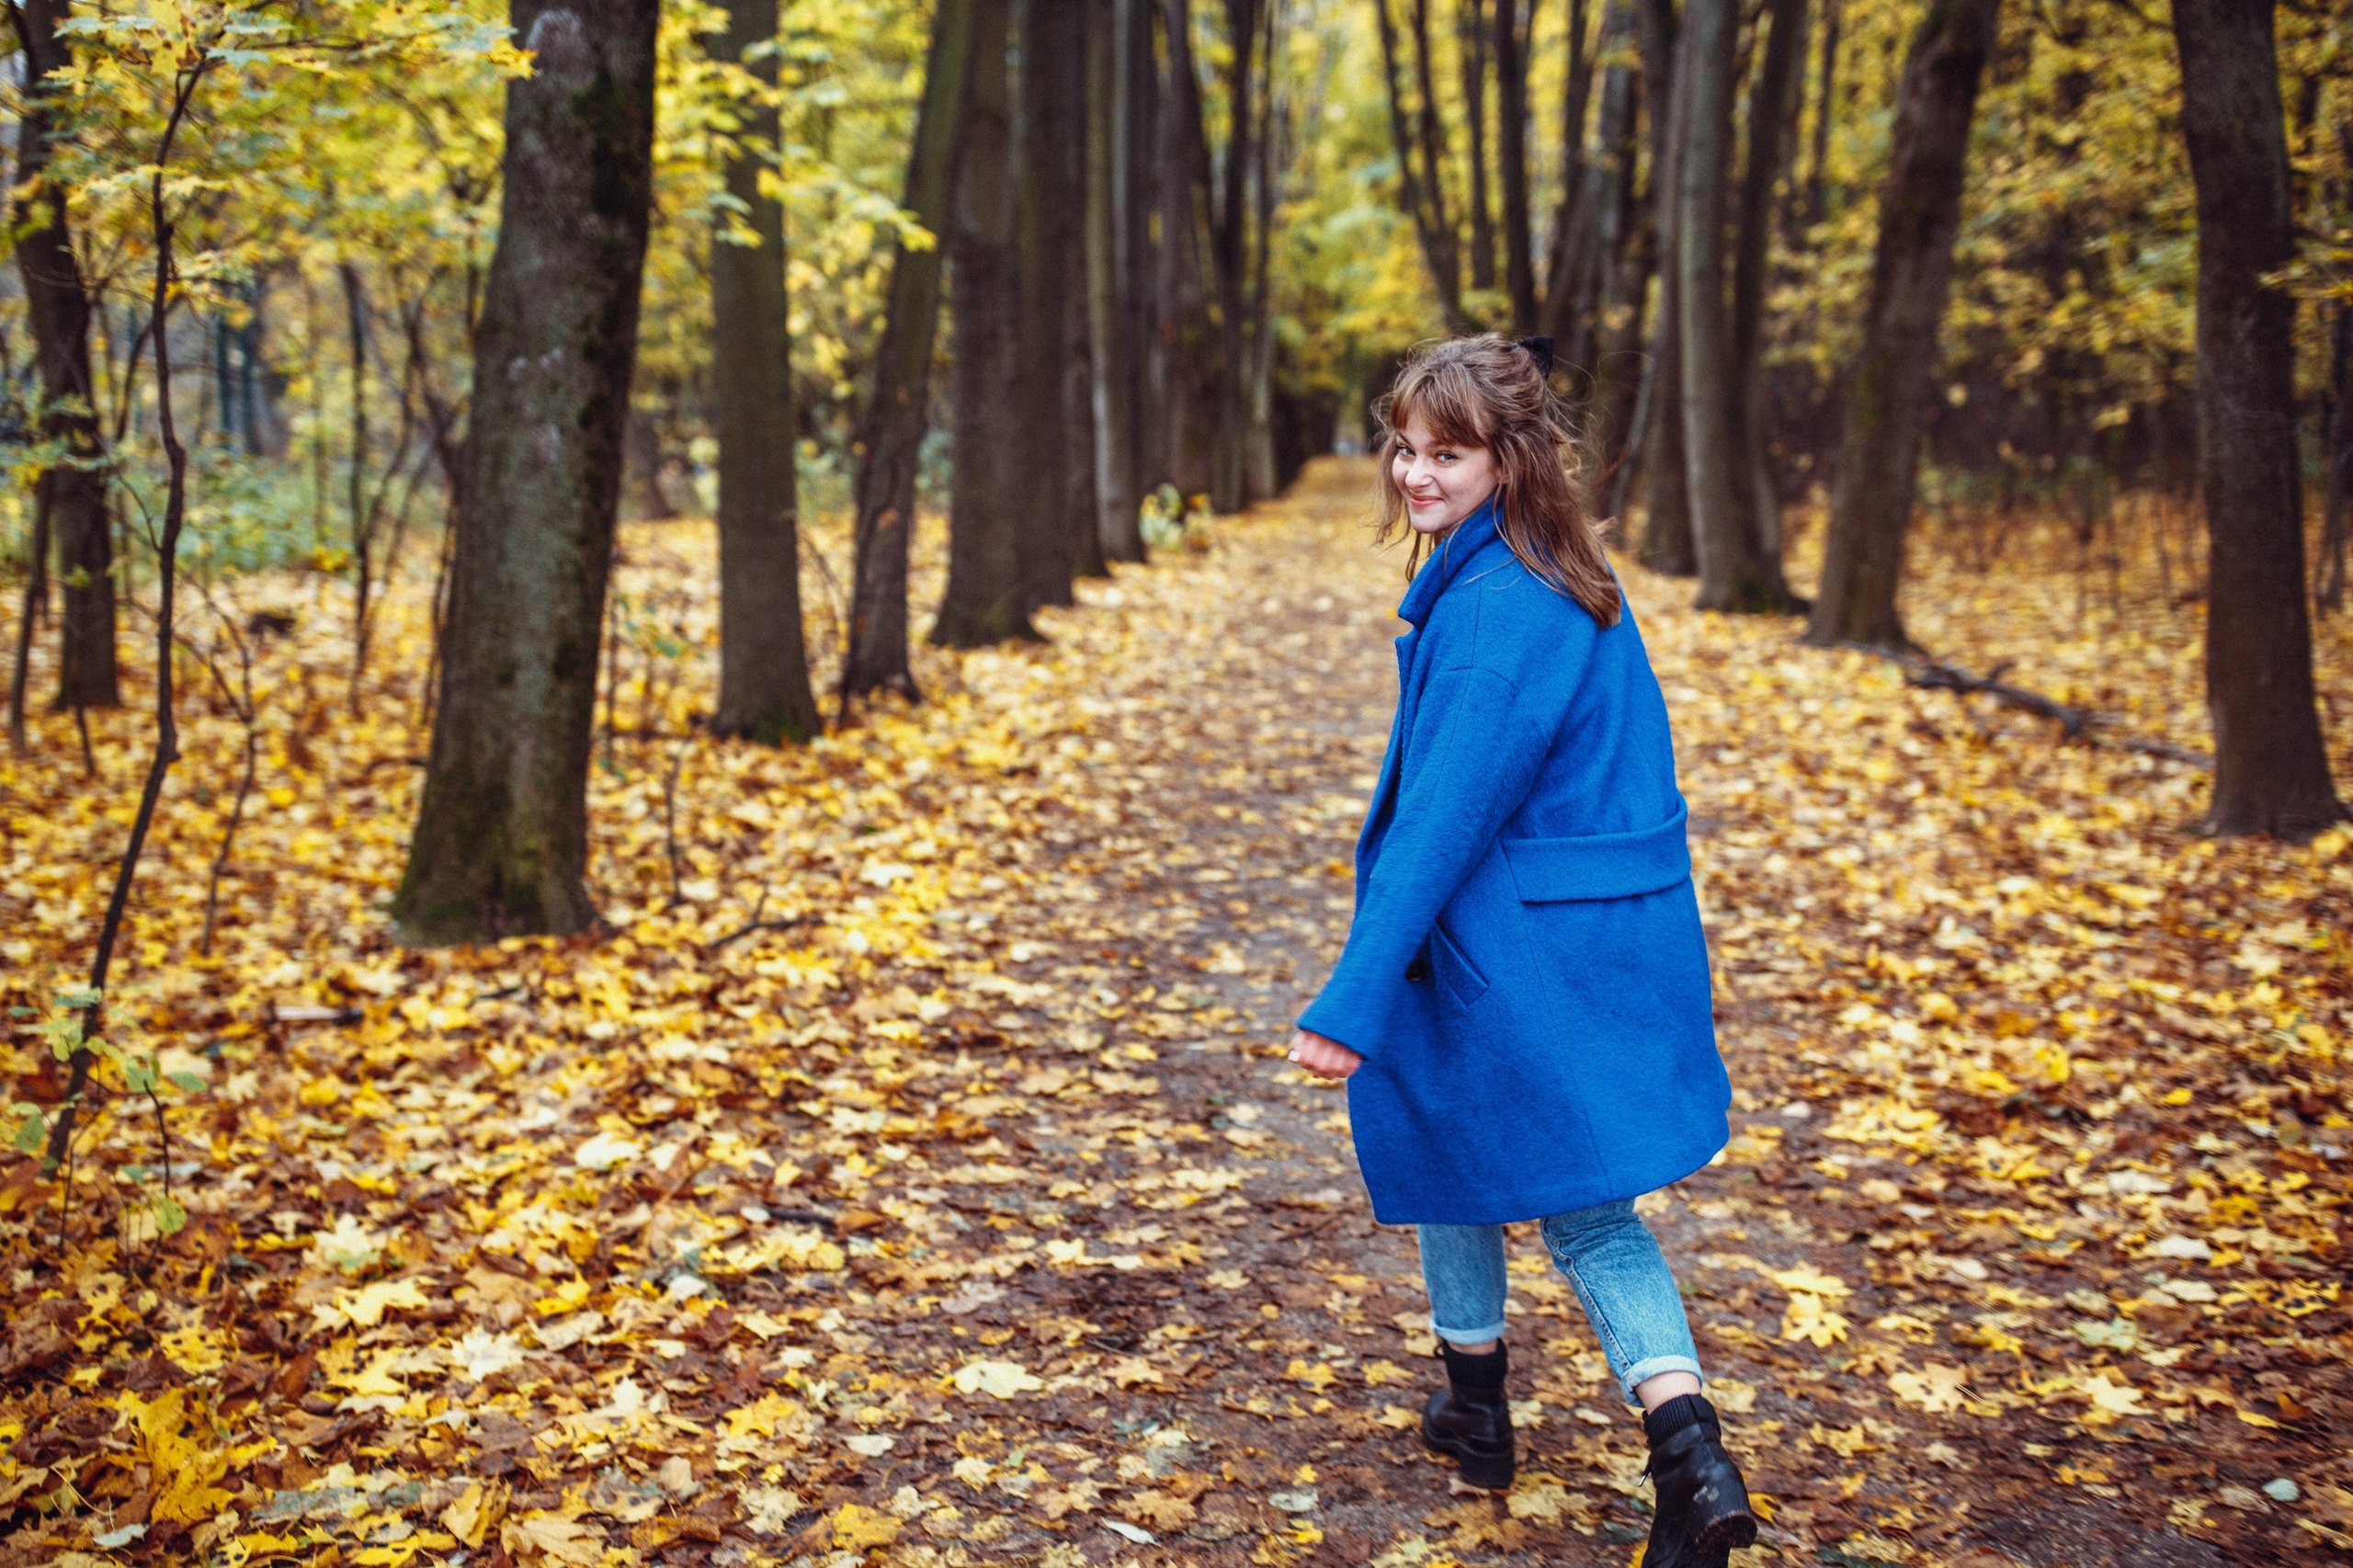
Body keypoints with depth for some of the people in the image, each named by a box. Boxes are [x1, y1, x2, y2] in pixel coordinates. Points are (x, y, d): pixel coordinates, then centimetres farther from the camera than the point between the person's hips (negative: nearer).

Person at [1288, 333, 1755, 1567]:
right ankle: (1689, 1451, -4)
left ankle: (1476, 1403, 35)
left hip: (1504, 952, -8)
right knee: (1589, 1206, 13)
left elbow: (1442, 821, -25)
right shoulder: (1578, 585, 7)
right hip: (1625, 949, 8)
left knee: (1445, 1142, 18)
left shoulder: (1489, 610, -21)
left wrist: (1351, 1000, -25)